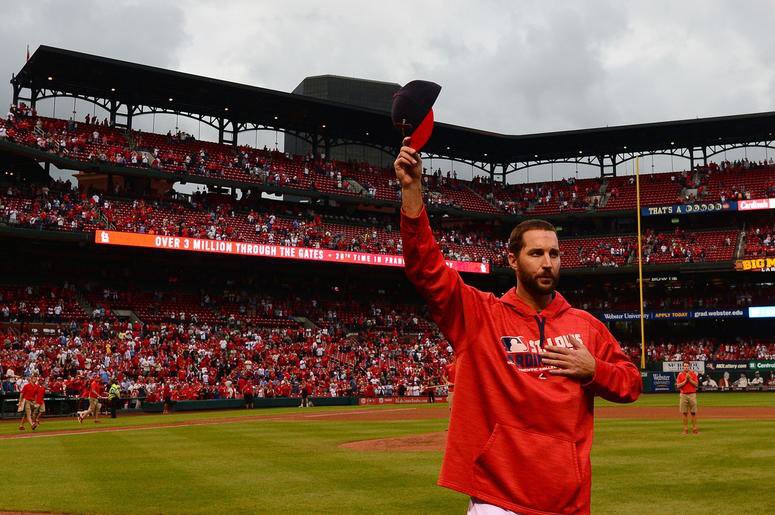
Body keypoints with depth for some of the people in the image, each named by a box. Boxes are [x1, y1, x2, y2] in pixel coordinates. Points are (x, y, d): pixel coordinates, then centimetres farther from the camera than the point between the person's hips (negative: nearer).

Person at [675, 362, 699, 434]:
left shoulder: (693, 374, 4)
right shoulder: (680, 374, 4)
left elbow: (696, 384, -5)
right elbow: (678, 386, -4)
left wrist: (689, 379, -13)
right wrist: (685, 380, -12)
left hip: (692, 395, 0)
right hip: (683, 395, 0)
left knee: (693, 412, 1)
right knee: (684, 412, 2)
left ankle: (694, 428, 6)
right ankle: (685, 429, 7)